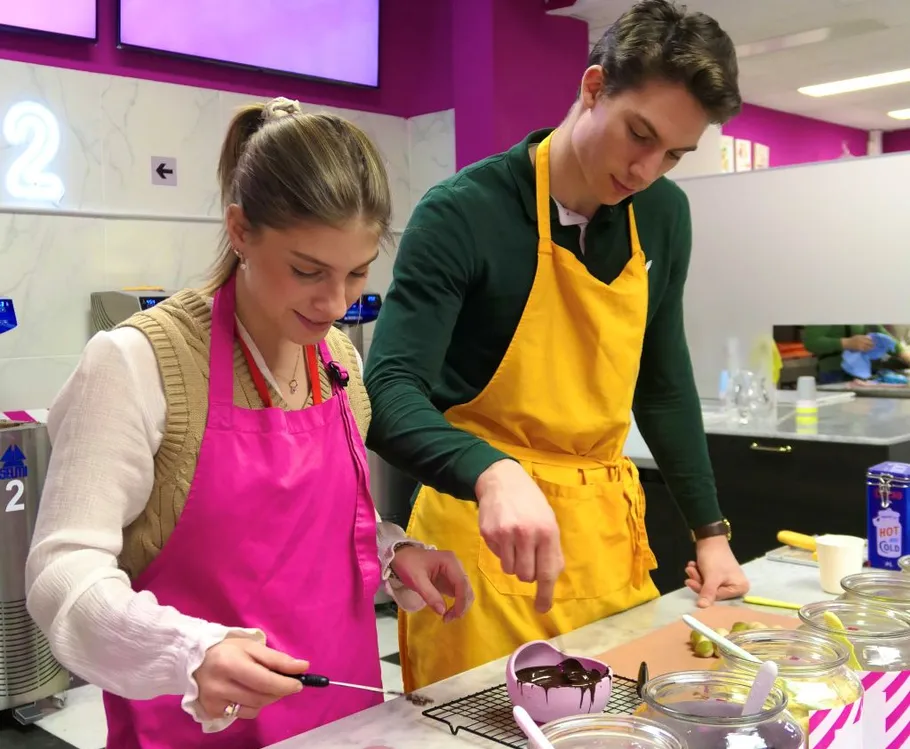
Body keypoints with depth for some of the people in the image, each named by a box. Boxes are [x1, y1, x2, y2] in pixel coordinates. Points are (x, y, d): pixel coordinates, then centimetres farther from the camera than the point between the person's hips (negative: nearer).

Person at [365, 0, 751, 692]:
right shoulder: (464, 213, -16)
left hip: (608, 526, 6)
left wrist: (709, 529, 10)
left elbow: (663, 381, 12)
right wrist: (492, 472, -41)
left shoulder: (662, 215, 2)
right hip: (488, 530, -5)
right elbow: (389, 395, -23)